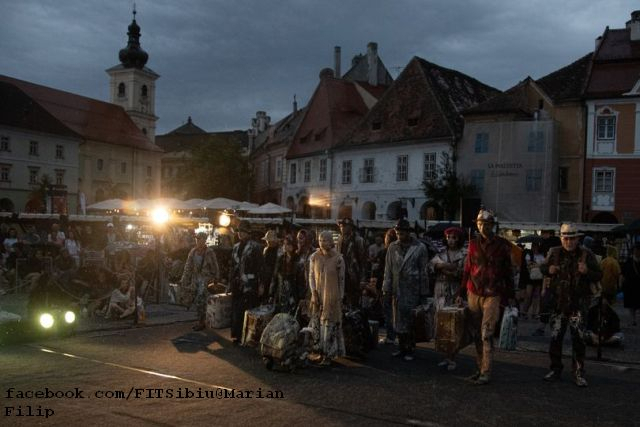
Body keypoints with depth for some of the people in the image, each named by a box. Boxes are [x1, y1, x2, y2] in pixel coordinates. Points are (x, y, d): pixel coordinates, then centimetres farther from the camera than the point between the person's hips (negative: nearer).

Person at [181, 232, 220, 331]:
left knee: (200, 300, -13)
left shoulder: (209, 252, -10)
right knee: (196, 300, 10)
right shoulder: (193, 252, 6)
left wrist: (216, 280, -5)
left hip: (205, 278, -6)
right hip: (195, 277, 6)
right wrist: (184, 281, 8)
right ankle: (200, 320, 22)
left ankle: (201, 322, -3)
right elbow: (188, 267, 10)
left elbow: (215, 267, -5)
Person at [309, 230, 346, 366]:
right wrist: (314, 293, -5)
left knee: (330, 324, -1)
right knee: (319, 323, 5)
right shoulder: (314, 257, 0)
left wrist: (340, 298, -1)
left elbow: (341, 279, -2)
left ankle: (329, 354, 6)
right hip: (318, 296, 3)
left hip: (332, 297, -3)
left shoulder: (338, 258, -8)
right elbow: (311, 276, 5)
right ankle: (321, 351, 17)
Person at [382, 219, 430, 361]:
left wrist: (424, 293, -3)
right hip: (397, 289, 3)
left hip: (413, 290, -3)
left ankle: (409, 349, 10)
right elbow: (388, 269, 7)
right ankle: (401, 347, 20)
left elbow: (424, 271, -1)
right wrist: (386, 288, 1)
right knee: (398, 319, 9)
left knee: (411, 320, 0)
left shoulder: (420, 248, -2)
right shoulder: (393, 247, 6)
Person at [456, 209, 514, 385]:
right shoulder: (473, 244, 8)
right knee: (476, 335, 9)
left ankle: (486, 373, -2)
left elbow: (508, 272, 4)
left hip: (492, 295, -4)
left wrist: (510, 296, 3)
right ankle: (480, 368, 19)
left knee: (486, 334, -8)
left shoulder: (502, 245, -1)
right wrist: (461, 294, 11)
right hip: (473, 294, 4)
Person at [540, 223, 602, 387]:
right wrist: (548, 270, -5)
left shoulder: (586, 254, -2)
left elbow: (599, 275, 1)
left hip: (578, 304, -2)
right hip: (558, 302, 3)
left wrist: (587, 272, -20)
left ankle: (579, 373, 10)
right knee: (555, 337, 6)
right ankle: (555, 369, 21)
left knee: (578, 339, -2)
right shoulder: (554, 253, 4)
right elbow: (543, 267, 19)